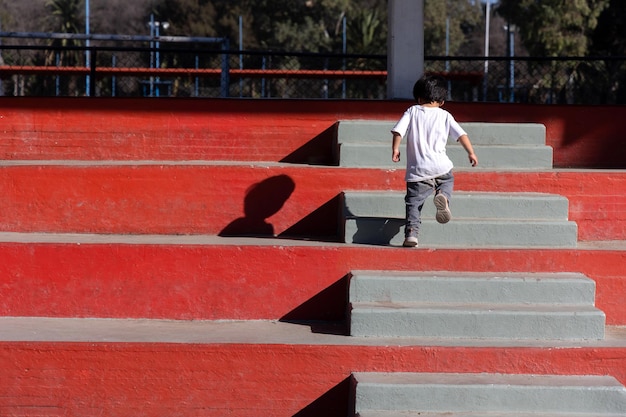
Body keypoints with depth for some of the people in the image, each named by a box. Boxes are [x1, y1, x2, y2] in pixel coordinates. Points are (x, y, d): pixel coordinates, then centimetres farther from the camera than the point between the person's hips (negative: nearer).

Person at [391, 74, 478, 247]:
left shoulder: (412, 111, 7)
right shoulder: (445, 115, 8)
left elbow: (398, 131, -3)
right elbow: (461, 134, 4)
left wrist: (395, 149, 8)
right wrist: (471, 153, 11)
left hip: (418, 171, -1)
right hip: (441, 167, 1)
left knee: (413, 203, 5)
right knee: (448, 181, 30)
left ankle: (411, 233, -9)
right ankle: (443, 196, -3)